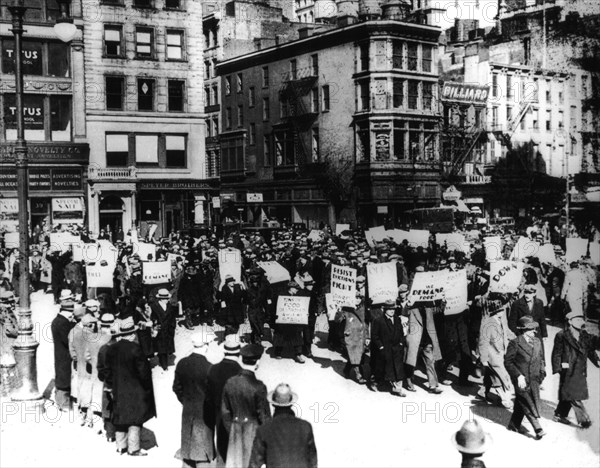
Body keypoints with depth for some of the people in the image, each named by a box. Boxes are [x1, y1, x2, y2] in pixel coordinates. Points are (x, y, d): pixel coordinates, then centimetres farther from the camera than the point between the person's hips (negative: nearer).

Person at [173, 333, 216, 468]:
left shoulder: (182, 364, -4)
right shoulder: (208, 367, -21)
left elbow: (177, 387, 5)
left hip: (187, 411, 5)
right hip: (204, 413, -5)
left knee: (188, 450, 16)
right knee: (202, 451, 5)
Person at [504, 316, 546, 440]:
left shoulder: (537, 342, 10)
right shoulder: (515, 343, -11)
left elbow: (540, 358, 21)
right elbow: (508, 362, -9)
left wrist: (542, 372, 6)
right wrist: (518, 376, -15)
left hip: (534, 380, 6)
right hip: (521, 380, -6)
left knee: (521, 404, 13)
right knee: (528, 405, -9)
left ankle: (514, 425, 26)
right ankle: (538, 429, -11)